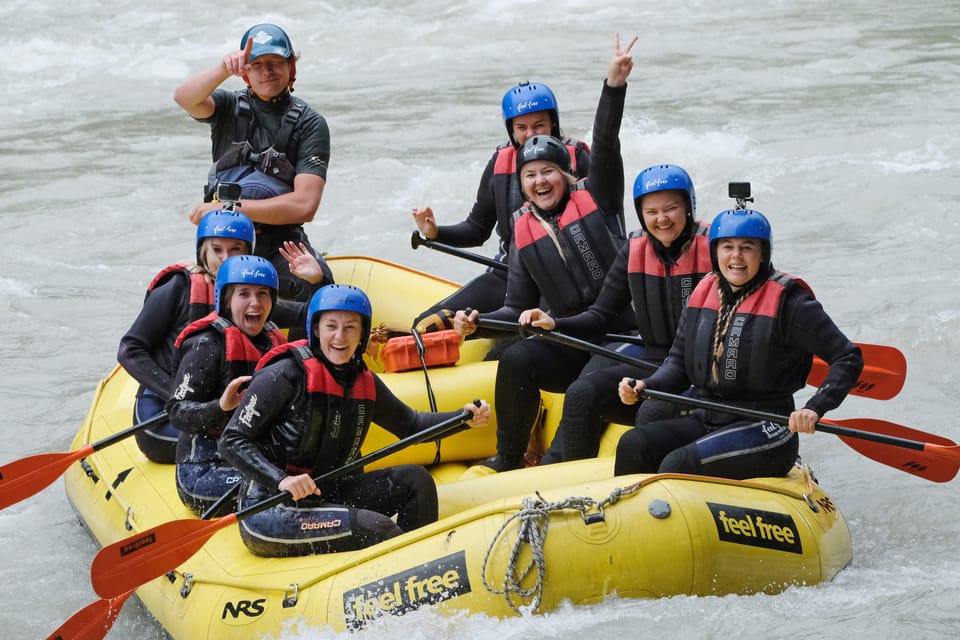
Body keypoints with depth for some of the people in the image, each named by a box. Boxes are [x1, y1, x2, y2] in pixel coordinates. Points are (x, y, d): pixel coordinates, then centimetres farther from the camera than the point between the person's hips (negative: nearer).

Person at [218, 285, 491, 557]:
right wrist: (282, 480, -26)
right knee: (375, 527, -26)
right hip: (268, 510, -8)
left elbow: (410, 424, 24)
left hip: (325, 495, 8)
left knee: (414, 480, -1)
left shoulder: (365, 384, 9)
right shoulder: (285, 375, -12)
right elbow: (232, 441, -12)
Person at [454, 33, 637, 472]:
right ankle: (507, 462, -11)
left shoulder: (595, 198, 2)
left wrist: (614, 84, -25)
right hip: (569, 343, 3)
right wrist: (478, 323, -8)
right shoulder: (524, 232, 11)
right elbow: (518, 308, 11)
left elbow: (605, 145, -12)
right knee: (516, 359, -24)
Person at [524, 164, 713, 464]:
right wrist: (554, 324, -10)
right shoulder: (634, 251, 7)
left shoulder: (711, 247, -8)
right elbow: (601, 316, 9)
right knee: (582, 394, -18)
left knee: (654, 413, -35)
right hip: (653, 362, 5)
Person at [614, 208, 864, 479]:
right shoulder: (703, 294, 9)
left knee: (677, 465, -29)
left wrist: (814, 409, -22)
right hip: (705, 420, 6)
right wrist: (645, 385, -4)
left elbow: (848, 358, -8)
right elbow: (679, 361, 17)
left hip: (765, 431, -6)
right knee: (633, 445, -19)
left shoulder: (786, 301, -8)